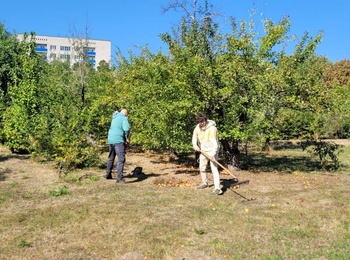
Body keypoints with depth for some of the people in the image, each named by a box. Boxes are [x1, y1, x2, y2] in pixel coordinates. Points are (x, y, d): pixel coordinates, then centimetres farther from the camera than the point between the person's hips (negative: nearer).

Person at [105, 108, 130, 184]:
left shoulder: (114, 118, 19)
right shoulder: (124, 118, -5)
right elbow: (126, 129, -23)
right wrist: (128, 138, -7)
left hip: (110, 140, 8)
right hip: (119, 141, -8)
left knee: (111, 158, 23)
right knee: (121, 159, -11)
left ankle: (108, 174, 35)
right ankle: (119, 178, -20)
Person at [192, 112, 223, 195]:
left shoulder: (212, 128, -24)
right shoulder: (197, 127, -2)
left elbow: (214, 142, -30)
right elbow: (194, 137, 13)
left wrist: (213, 154, -41)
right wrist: (195, 145, -6)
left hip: (212, 150, -7)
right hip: (203, 150, 7)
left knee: (214, 168, -17)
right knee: (202, 168, 17)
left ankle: (217, 188, -20)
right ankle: (205, 183, 39)